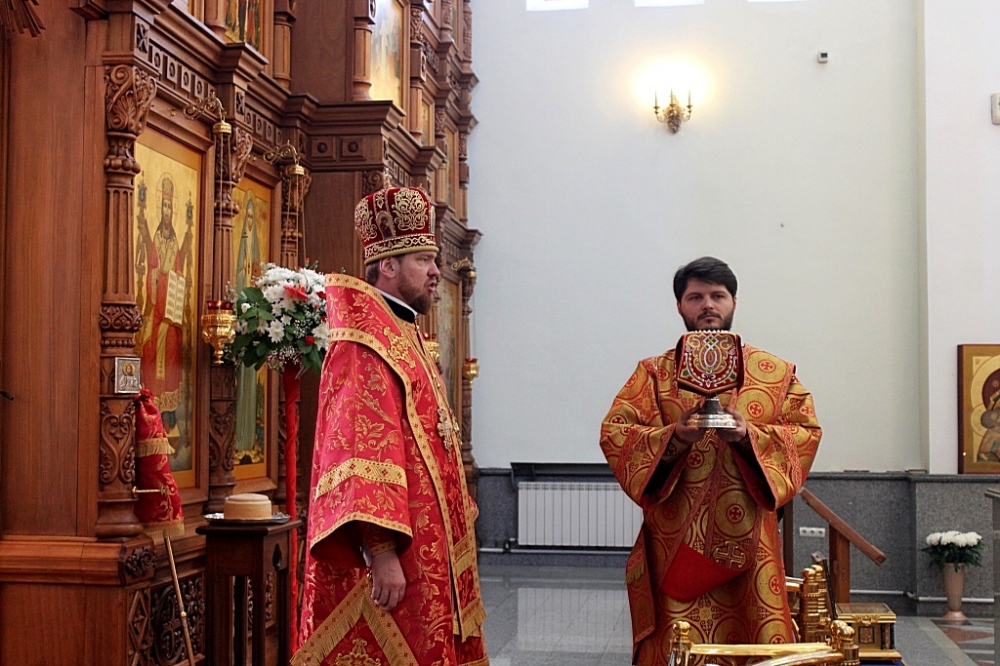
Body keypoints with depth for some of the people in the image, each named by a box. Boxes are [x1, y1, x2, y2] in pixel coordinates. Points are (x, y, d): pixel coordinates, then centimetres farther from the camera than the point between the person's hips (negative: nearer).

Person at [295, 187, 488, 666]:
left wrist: (453, 526, 22)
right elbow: (362, 449, -23)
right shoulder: (366, 344, -13)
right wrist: (382, 550, -29)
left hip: (424, 550, 10)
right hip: (388, 557, -10)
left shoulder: (404, 338, 18)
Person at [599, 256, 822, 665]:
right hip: (675, 541, -1)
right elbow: (615, 432, -2)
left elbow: (805, 432, 2)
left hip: (748, 540, 1)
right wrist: (674, 437, -18)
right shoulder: (653, 373, 8)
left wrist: (748, 436, -15)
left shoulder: (776, 374, 11)